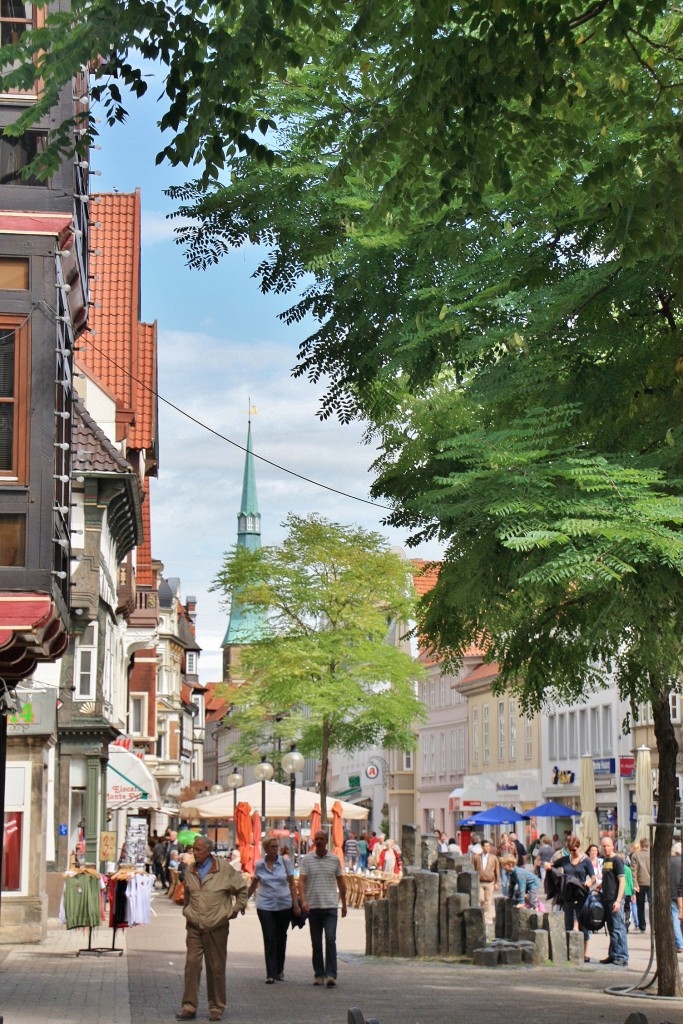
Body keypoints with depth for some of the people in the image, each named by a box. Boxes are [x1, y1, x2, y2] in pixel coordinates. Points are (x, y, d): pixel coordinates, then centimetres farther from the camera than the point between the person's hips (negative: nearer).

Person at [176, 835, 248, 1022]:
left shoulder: (224, 869, -6)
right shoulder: (191, 872, 6)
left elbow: (241, 889, 5)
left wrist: (236, 909, 2)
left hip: (217, 927, -3)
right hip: (194, 927, 3)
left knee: (216, 967, 4)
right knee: (192, 964, -5)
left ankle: (216, 1008, 14)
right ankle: (189, 1008, -3)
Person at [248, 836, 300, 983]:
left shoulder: (285, 862, 1)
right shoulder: (259, 865, 2)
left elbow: (292, 883, 4)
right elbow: (253, 885, 16)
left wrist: (296, 904, -1)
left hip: (284, 905, 1)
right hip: (265, 906, -1)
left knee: (281, 938, 9)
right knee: (269, 940, -7)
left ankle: (279, 970, 26)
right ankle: (270, 974, -6)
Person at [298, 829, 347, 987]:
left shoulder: (335, 859, 7)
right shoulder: (306, 860, 4)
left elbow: (341, 882, 15)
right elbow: (301, 881, -3)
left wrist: (344, 903, 17)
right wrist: (303, 900, -18)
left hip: (330, 906, -1)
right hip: (313, 907, 1)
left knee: (330, 939, -13)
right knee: (316, 943, 6)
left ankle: (331, 975, -14)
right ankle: (319, 975, 15)